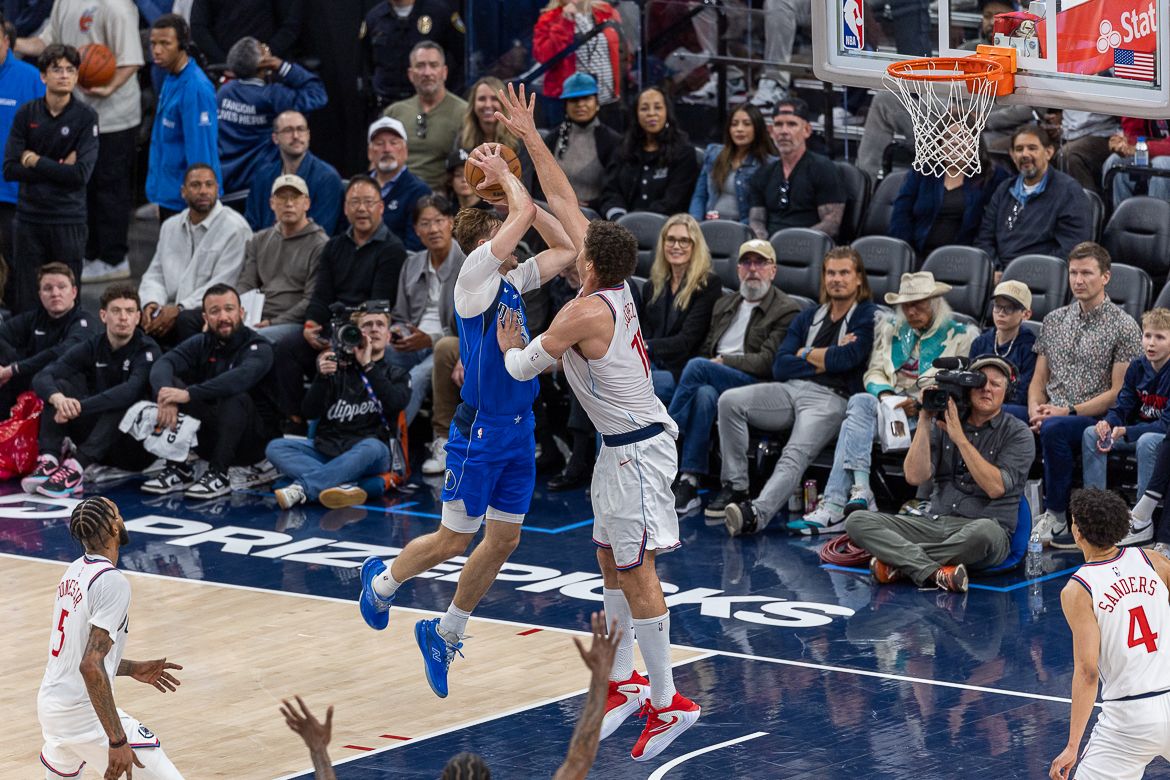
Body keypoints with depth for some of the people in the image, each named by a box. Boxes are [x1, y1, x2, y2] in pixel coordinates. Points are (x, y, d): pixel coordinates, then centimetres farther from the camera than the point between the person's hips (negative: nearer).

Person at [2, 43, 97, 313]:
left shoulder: (85, 117, -3)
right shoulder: (26, 114, 5)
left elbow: (81, 175, -13)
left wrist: (35, 161, -7)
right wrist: (59, 167, -10)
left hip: (68, 220, -2)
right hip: (29, 218, 2)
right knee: (24, 303, 2)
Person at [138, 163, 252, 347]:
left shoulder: (235, 228, -4)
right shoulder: (170, 226, 19)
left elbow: (222, 285, -11)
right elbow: (154, 275, 18)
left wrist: (179, 309, -19)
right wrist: (151, 303, -6)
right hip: (170, 311, 5)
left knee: (186, 320, -38)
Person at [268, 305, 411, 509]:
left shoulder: (397, 375, 15)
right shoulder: (338, 367, 17)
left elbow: (396, 403, -9)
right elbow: (310, 413, 7)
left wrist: (368, 366, -8)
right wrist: (321, 377, -9)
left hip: (363, 453, -3)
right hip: (326, 448, 3)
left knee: (372, 448, -37)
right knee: (275, 447, -20)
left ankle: (302, 488, -47)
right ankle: (344, 486, -40)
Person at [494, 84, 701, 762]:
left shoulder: (587, 311, -21)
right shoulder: (617, 285, 2)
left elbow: (523, 368, -9)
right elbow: (564, 200, 10)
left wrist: (512, 346, 13)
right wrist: (531, 137, 13)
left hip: (637, 450, -10)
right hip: (624, 445, 10)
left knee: (637, 573, -8)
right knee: (613, 564, 17)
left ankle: (668, 703, -6)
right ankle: (624, 682, 26)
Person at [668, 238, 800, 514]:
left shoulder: (787, 311, 5)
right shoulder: (724, 305, 28)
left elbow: (768, 362, -7)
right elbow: (706, 350, 24)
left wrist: (722, 362, -10)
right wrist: (707, 367, -1)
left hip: (754, 385, -5)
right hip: (712, 380, 5)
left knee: (697, 367, -30)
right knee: (705, 394, -35)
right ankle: (689, 484, -41)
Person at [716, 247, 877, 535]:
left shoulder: (868, 317, 8)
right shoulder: (809, 317, 23)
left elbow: (847, 358, -11)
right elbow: (780, 367, 11)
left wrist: (806, 354, 5)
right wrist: (826, 359, -1)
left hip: (830, 399, -6)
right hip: (789, 390, 6)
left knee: (796, 455, -31)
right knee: (730, 401, -19)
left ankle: (756, 513, -55)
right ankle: (735, 487, -16)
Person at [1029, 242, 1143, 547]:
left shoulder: (1124, 327, -1)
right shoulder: (1053, 321, 17)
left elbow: (1118, 393, -6)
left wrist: (1068, 412, -14)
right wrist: (1035, 408, -4)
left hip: (1096, 419, -5)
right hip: (1051, 414, 5)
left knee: (1053, 429, -38)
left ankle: (1056, 517, -25)